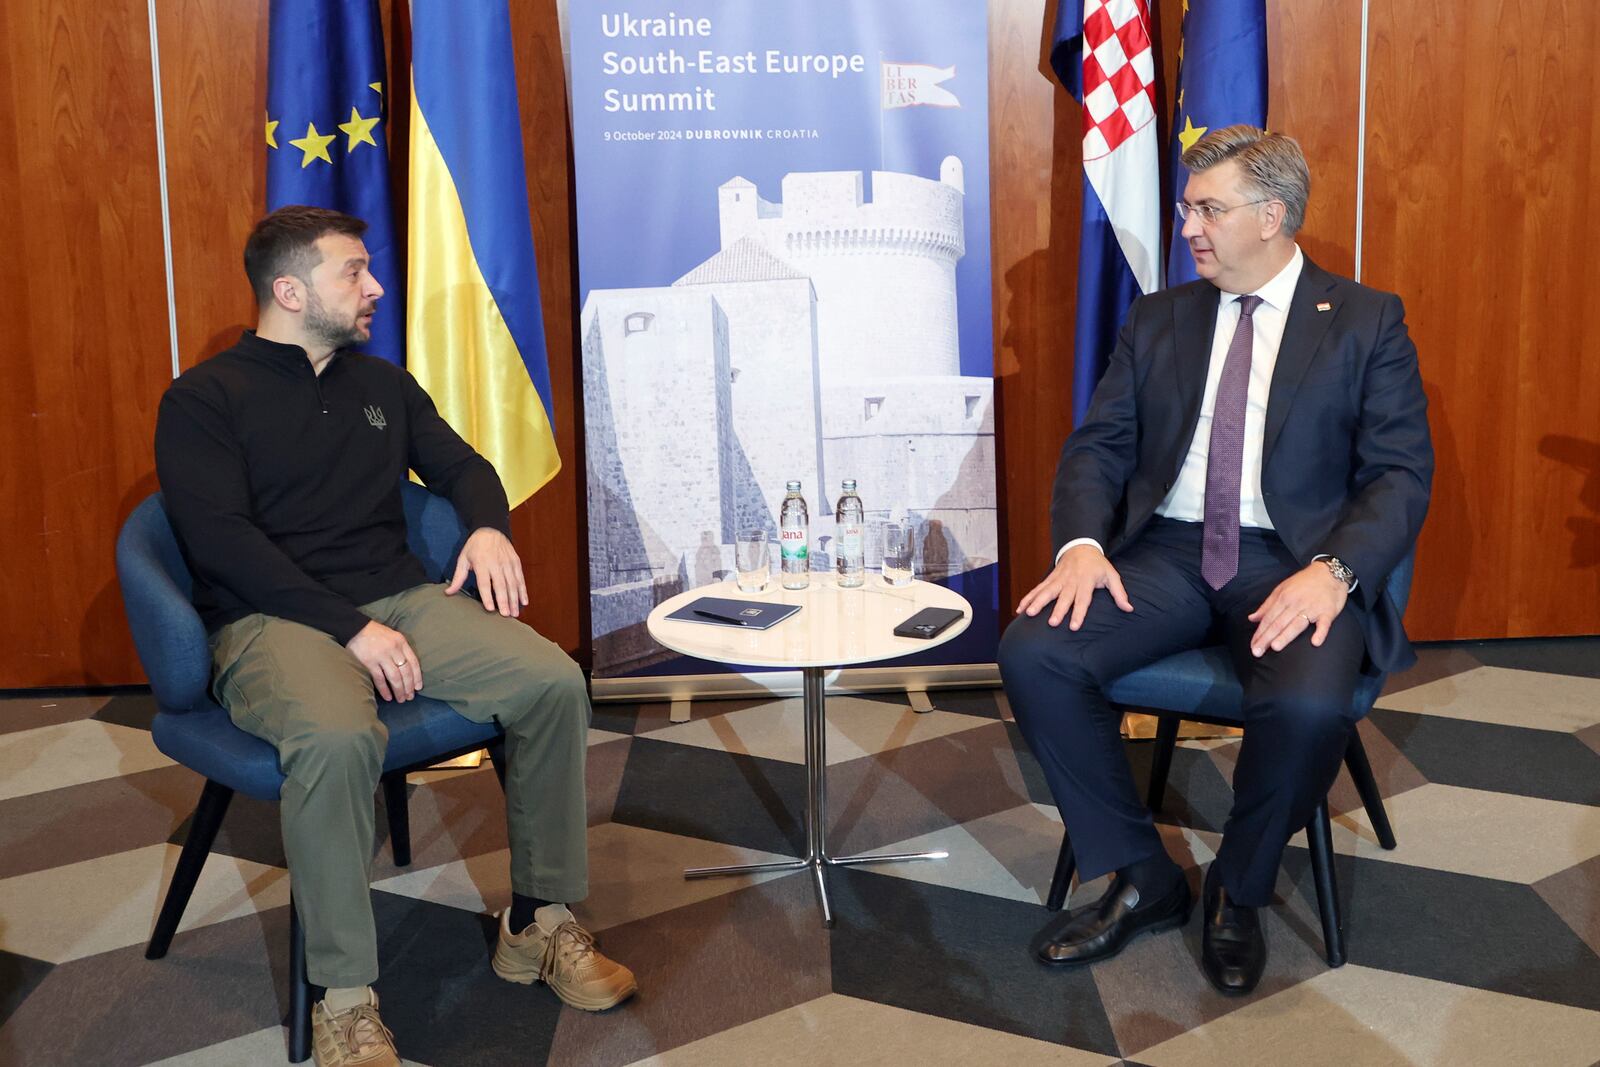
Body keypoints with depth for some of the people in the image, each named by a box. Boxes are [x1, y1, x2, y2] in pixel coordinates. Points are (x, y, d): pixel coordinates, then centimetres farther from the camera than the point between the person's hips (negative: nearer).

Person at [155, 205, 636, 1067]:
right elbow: (222, 542, -10)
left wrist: (488, 526, -4)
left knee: (553, 681, -19)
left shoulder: (383, 383, 20)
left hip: (400, 600, 6)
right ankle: (344, 998, -23)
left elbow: (458, 464, 22)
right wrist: (350, 626, -20)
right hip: (271, 620, -5)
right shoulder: (204, 400, 1)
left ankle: (540, 922, -4)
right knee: (339, 736, -39)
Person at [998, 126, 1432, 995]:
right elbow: (1098, 444, 9)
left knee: (1310, 704, -34)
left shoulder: (1365, 322, 6)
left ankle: (1238, 892, -2)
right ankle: (1142, 879, -3)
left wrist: (1333, 571, -21)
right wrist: (1082, 544, -12)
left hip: (1293, 564, -3)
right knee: (1032, 652, -22)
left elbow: (1400, 473, -2)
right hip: (1165, 554, 3)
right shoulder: (1158, 319, 16)